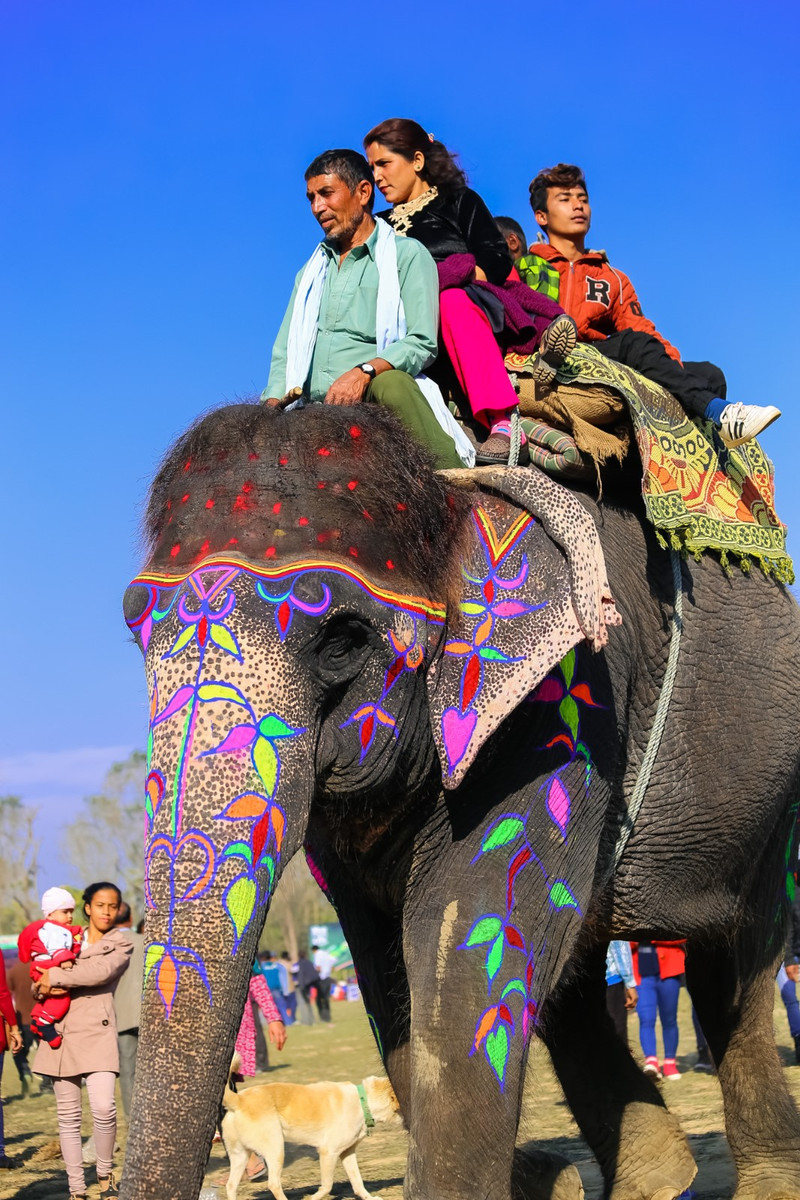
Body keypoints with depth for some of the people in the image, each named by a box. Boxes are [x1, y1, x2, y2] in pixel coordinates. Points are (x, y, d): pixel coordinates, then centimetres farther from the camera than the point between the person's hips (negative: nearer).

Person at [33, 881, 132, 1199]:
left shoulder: (121, 946, 7)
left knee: (103, 1108, -17)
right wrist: (46, 988, -3)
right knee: (68, 1114, 2)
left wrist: (55, 976, -12)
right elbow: (40, 981, 20)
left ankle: (105, 1175, 5)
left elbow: (101, 971, -13)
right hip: (61, 1031, 3)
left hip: (97, 1031, -3)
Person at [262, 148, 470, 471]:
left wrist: (364, 371, -22)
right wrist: (273, 406, 0)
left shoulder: (408, 255, 8)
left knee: (390, 383, -40)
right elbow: (284, 355, 22)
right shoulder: (310, 273, 28)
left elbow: (421, 343, -4)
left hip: (370, 398, -4)